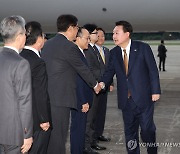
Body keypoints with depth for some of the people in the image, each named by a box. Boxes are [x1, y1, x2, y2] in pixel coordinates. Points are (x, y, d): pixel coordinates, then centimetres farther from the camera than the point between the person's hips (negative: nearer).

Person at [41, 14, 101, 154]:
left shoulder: (47, 44, 13)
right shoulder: (69, 47, -12)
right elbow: (82, 68, -3)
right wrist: (95, 84, 12)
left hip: (47, 95, 9)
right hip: (60, 97, -8)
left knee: (50, 133, 16)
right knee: (59, 134, -1)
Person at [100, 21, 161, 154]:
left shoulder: (143, 48, -5)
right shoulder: (114, 53, 7)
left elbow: (153, 70, -5)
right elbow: (110, 71, 5)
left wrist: (155, 91, -8)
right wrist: (103, 83, -16)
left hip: (143, 97, -4)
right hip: (126, 99, 4)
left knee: (147, 130, 2)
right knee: (129, 132, 11)